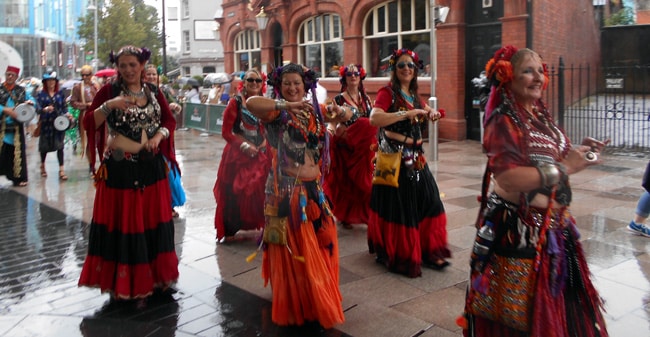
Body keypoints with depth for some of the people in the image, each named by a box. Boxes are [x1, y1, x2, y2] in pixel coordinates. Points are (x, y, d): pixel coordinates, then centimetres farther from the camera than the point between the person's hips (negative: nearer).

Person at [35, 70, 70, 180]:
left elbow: (65, 107, 9)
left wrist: (67, 114, -10)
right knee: (45, 145, 11)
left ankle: (61, 170, -4)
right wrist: (45, 109, -28)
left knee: (59, 145, -4)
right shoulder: (41, 94, 0)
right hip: (46, 123, 0)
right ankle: (42, 166, 36)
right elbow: (38, 109, -8)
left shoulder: (60, 93, 7)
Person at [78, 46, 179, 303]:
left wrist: (159, 135, -6)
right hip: (119, 168, -3)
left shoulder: (153, 92, 7)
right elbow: (89, 124, -9)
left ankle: (155, 277, 26)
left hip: (151, 167, 4)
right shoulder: (109, 91, -3)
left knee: (153, 222, 10)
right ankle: (122, 283, 15)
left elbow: (170, 120, 13)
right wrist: (109, 105, -23)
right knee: (121, 224, 2)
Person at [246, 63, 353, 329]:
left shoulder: (314, 111, 10)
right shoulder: (276, 112, -8)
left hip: (314, 189, 6)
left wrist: (339, 111, -6)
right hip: (286, 190, -6)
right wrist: (286, 104, -36)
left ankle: (320, 300, 36)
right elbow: (250, 103, -27)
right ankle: (295, 306, 18)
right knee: (294, 251, 1)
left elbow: (347, 115, 17)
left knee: (322, 246, 14)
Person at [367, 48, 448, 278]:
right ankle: (397, 256, 14)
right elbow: (374, 118, -26)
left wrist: (431, 113, 5)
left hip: (415, 156, 8)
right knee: (399, 207, 0)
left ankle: (428, 251, 21)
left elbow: (426, 110, 30)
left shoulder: (413, 94, 12)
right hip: (395, 156, -7)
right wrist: (406, 114, -27)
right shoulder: (387, 92, -10)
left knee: (427, 202, 8)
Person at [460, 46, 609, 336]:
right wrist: (564, 168, -24)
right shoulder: (504, 121, -17)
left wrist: (576, 152, 0)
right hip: (519, 229, -9)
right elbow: (508, 178, -30)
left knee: (556, 299, 22)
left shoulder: (542, 114, 9)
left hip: (553, 225, 9)